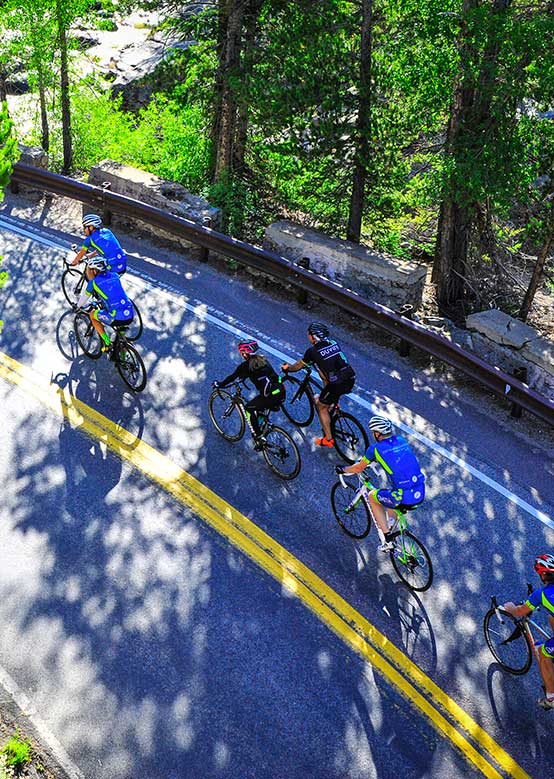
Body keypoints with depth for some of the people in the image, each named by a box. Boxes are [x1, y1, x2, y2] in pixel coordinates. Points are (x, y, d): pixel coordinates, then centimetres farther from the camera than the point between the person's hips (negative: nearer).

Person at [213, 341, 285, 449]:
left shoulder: (246, 365, -2)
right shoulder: (263, 359, 18)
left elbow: (232, 378, 8)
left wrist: (219, 384, 23)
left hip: (270, 397, -7)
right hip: (282, 393, 7)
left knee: (248, 409, 15)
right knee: (257, 408, 30)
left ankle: (259, 439, 10)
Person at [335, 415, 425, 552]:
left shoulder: (375, 448, -4)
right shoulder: (402, 440, 11)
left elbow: (358, 468, 12)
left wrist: (343, 469, 31)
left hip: (404, 499, -6)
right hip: (421, 495, 6)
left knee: (372, 496, 22)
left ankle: (388, 541, 17)